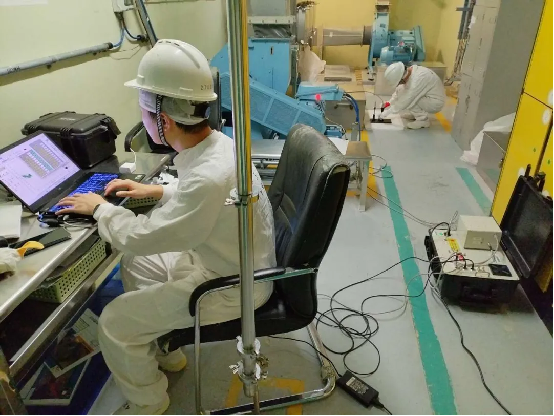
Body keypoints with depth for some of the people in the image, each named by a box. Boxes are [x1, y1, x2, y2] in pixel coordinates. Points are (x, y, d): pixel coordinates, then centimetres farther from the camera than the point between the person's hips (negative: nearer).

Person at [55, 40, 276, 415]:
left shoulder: (210, 176, -36)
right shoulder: (217, 143, -6)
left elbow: (138, 238, -24)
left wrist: (100, 208, -7)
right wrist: (158, 190, 12)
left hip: (232, 286, -9)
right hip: (222, 260, 9)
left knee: (113, 324, -3)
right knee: (134, 265, 20)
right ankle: (162, 348, 38)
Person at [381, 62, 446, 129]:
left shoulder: (417, 79, -32)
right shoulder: (409, 72, -7)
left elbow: (406, 101, -27)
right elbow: (398, 90, 8)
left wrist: (388, 111, -17)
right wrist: (390, 103, 3)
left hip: (435, 103, -9)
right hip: (427, 97, 9)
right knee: (401, 89, 1)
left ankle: (423, 120, -8)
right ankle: (415, 113, 12)